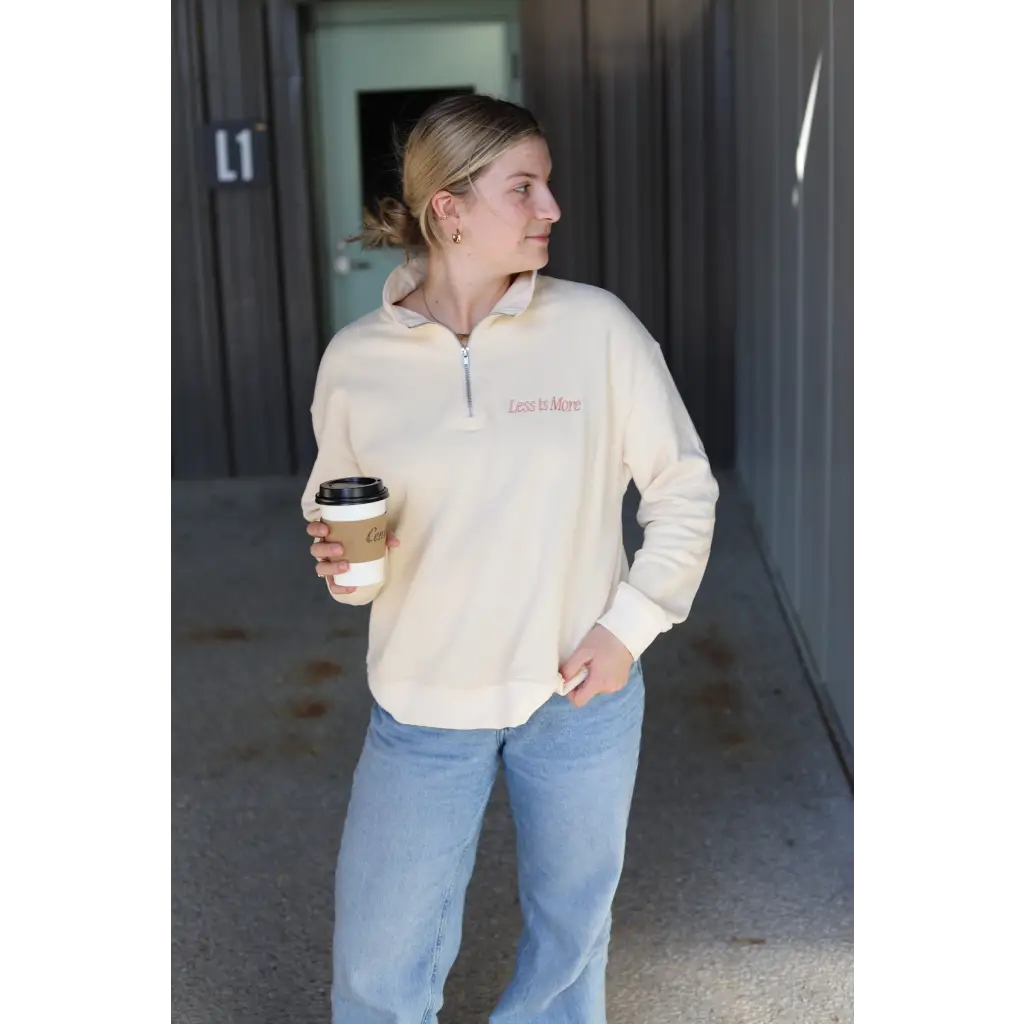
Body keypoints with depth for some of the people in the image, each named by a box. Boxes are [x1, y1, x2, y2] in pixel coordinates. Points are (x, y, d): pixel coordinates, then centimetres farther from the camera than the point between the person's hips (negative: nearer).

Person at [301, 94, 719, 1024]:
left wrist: (630, 624, -8)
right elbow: (332, 515, 8)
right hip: (422, 707, 0)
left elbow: (684, 487, 0)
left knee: (569, 937, 19)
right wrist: (341, 562, -15)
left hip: (581, 697, 0)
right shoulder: (356, 361, -6)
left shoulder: (598, 328, -9)